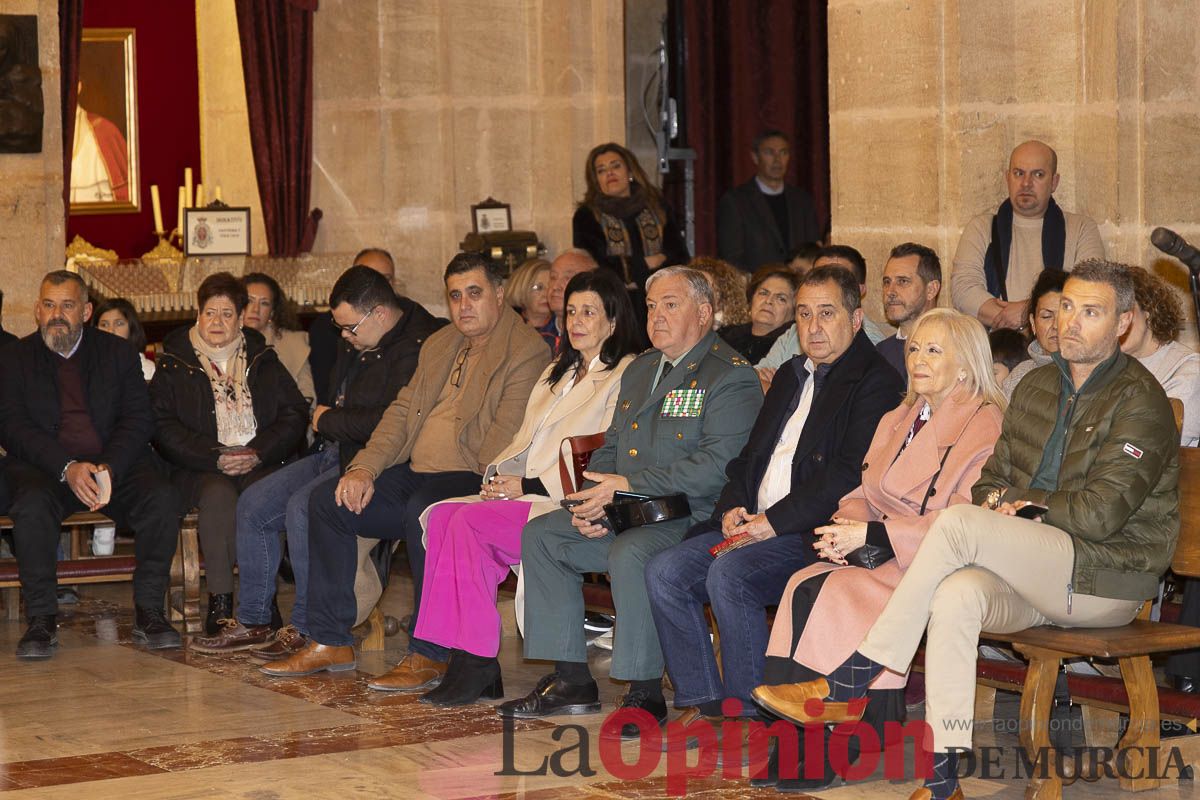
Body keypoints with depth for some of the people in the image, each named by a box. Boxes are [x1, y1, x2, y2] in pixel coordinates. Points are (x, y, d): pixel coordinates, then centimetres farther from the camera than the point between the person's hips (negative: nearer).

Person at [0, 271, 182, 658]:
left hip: (115, 464, 1)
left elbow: (139, 419, 3)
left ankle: (148, 612, -19)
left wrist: (109, 469, -17)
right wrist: (67, 468, -19)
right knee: (32, 504, -35)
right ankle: (41, 620, -25)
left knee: (161, 498, -27)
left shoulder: (118, 352, 12)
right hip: (45, 467, -1)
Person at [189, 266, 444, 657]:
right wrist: (327, 422, 11)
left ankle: (307, 629, -19)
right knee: (253, 504, 3)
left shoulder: (416, 351, -19)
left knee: (302, 507, -29)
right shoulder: (358, 342, 14)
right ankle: (252, 621, 10)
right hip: (336, 452, 11)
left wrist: (329, 420, -13)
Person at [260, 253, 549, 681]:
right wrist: (365, 467, 2)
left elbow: (507, 433, -17)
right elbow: (402, 410, 17)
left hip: (469, 478, -9)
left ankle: (429, 655, -28)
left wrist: (480, 491, -28)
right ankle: (330, 641, 4)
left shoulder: (526, 352, -7)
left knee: (423, 509, -37)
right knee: (326, 501, 0)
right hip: (415, 472, 9)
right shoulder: (438, 345, 20)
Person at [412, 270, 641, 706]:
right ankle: (469, 657, -24)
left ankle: (478, 663, -22)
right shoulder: (557, 373, 27)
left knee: (469, 522, -27)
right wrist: (499, 474, 3)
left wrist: (529, 485, -13)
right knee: (442, 515, -19)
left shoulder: (627, 375, -1)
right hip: (522, 494, 8)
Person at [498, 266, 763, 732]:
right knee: (540, 534, -1)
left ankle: (645, 693, -22)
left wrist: (628, 486, -20)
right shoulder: (640, 370, 20)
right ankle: (572, 681, 0)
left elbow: (717, 465, -20)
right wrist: (592, 501, 2)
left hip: (692, 517, -9)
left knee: (629, 553, -35)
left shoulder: (731, 377, -9)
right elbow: (611, 446, 24)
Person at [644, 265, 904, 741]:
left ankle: (749, 713, -19)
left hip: (813, 536, -8)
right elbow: (750, 456, 25)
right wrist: (733, 508, 3)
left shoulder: (875, 383, -4)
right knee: (664, 572, -10)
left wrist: (774, 520, -17)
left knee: (729, 573, -31)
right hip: (753, 524, 8)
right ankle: (704, 702, -5)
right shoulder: (792, 376, 23)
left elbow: (852, 474, -16)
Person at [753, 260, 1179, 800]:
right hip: (1035, 578, 6)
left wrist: (1020, 507, -4)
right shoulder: (1037, 387, 18)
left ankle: (850, 682, -23)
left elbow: (1101, 512, -16)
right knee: (957, 594, -30)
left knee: (960, 521, -27)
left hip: (1106, 578, -6)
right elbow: (993, 479, 22)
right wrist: (994, 499, -3)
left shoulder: (1139, 400, -7)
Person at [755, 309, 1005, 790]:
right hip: (879, 555, 7)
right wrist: (846, 527, -4)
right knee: (805, 587, -23)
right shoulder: (897, 421, 22)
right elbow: (865, 494, 21)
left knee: (841, 592, -30)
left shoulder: (985, 429, -5)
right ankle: (793, 738, -25)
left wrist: (872, 534, -18)